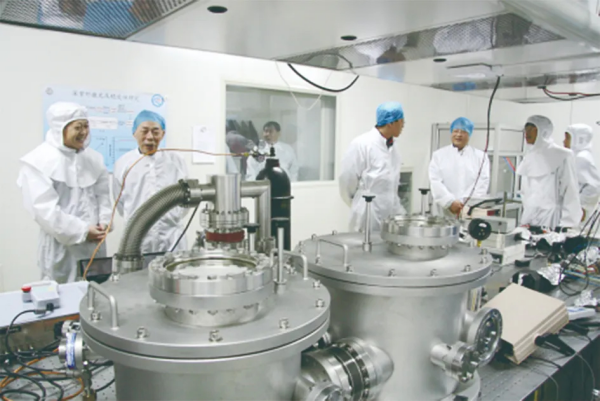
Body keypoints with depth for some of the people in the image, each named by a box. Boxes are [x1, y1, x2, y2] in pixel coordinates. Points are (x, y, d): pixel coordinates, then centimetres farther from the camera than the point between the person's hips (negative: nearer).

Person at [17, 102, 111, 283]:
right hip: (61, 246, -5)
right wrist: (82, 231, -17)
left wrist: (104, 221, -6)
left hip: (94, 242, 5)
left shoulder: (93, 158, 5)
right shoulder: (39, 160, -11)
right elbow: (44, 208, -16)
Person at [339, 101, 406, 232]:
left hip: (390, 216, 7)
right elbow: (347, 180, -10)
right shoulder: (362, 144, -14)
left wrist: (400, 214, 11)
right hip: (368, 218, -6)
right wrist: (359, 204, 4)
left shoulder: (393, 149, 9)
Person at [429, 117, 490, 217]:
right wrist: (450, 202, -15)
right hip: (445, 212, 0)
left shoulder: (480, 156, 12)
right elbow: (435, 182, -1)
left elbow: (482, 183, 0)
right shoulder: (438, 155, 10)